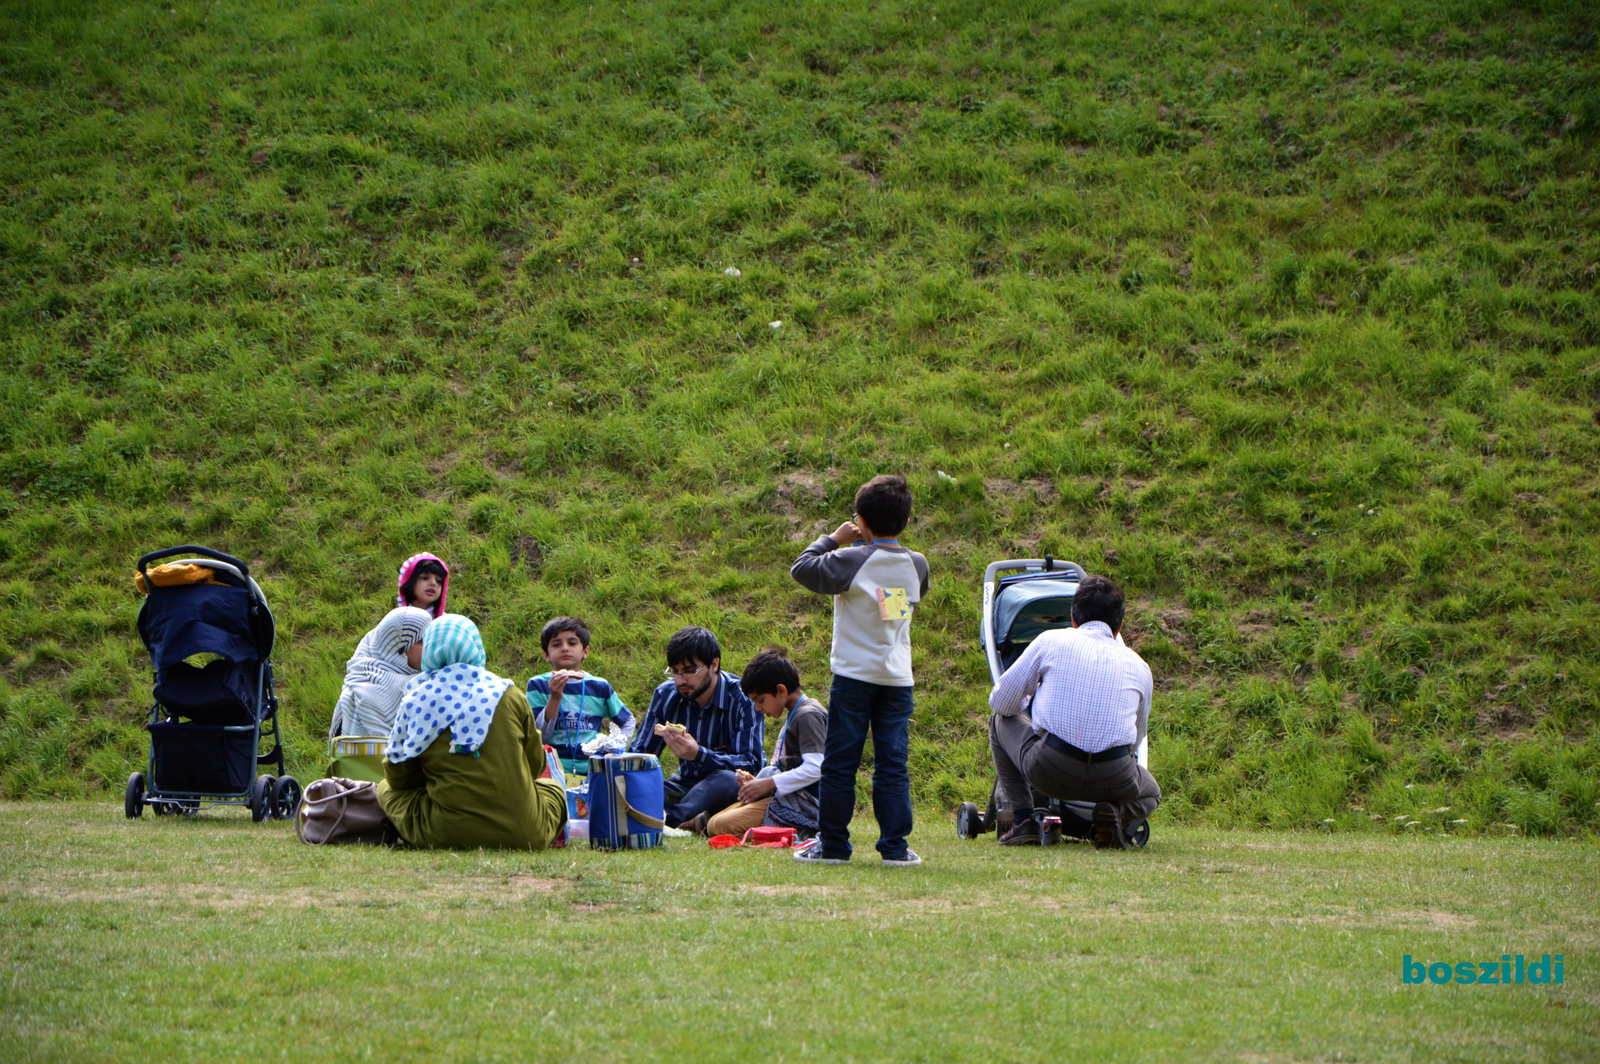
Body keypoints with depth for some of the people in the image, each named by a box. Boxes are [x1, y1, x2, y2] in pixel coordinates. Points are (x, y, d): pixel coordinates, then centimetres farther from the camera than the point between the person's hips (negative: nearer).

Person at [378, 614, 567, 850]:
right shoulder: (509, 695, 2)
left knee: (385, 789, 25)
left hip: (446, 837, -2)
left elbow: (398, 778, 10)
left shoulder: (415, 702, 1)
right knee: (552, 787, 36)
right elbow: (535, 765, 13)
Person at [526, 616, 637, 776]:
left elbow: (628, 722, 24)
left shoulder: (600, 687, 11)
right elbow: (540, 735, -5)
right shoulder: (538, 685, 4)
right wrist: (555, 697, -16)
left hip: (592, 770, 2)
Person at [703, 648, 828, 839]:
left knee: (721, 826, -23)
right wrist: (758, 781, 9)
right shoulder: (793, 715, 20)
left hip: (804, 801, -11)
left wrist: (769, 784, -18)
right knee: (714, 824, 5)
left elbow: (815, 769, -22)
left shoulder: (809, 715, -13)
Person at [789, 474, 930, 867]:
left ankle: (832, 845, 5)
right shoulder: (916, 565, 3)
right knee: (892, 765, 4)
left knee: (839, 762, 3)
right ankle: (895, 847, 0)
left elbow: (803, 568, -10)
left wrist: (832, 539, 4)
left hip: (854, 675, -4)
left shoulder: (853, 561, -12)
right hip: (898, 677, 4)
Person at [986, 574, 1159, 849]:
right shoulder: (1139, 667, 18)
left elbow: (1001, 702, 14)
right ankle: (1117, 814, 0)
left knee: (1001, 722, 29)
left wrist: (1033, 706, 38)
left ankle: (1023, 821, 13)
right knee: (1149, 794, 38)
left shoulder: (1051, 641, 11)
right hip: (1114, 779, 2)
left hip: (1048, 773, -2)